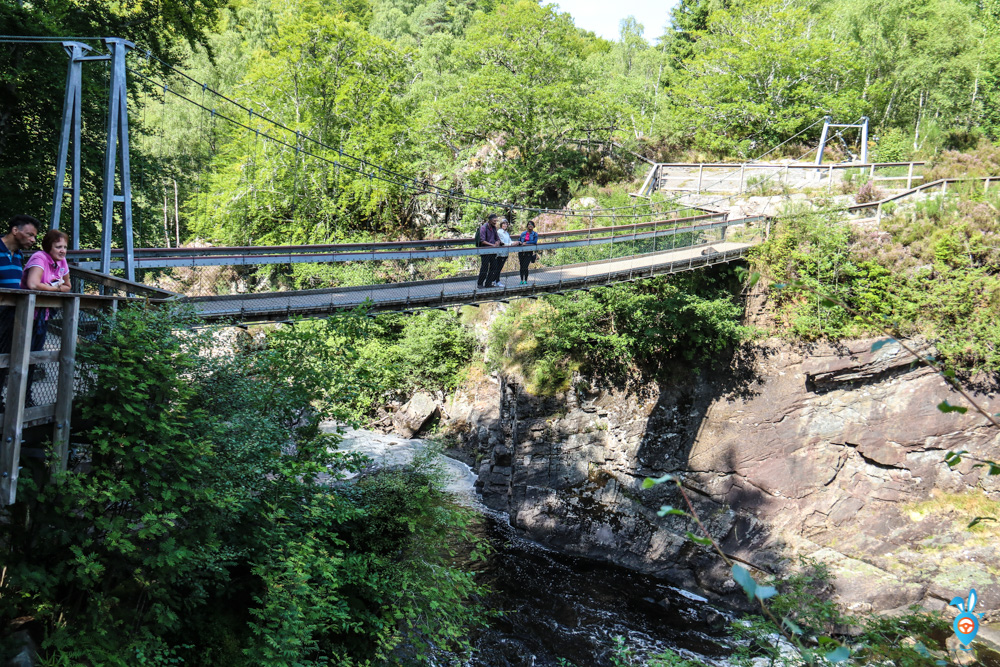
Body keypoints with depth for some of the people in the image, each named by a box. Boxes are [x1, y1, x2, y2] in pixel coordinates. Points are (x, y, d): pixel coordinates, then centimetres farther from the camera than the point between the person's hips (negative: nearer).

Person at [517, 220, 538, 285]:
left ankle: (525, 281, 0)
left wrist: (526, 243, -15)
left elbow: (535, 242, -11)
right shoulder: (523, 233, 12)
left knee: (525, 266, -11)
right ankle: (521, 280, 16)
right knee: (522, 266, 6)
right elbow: (519, 240, 17)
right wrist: (520, 242, -5)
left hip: (529, 252, -3)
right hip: (522, 252, 3)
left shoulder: (535, 234, 2)